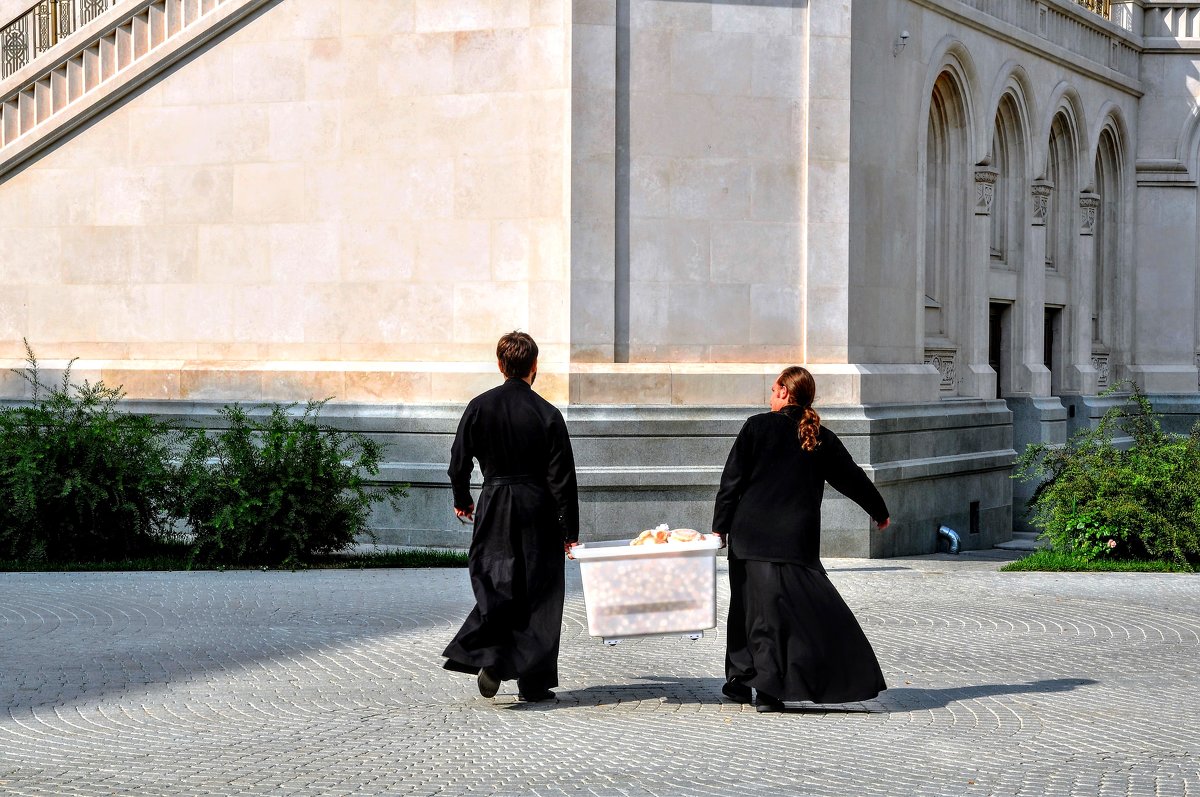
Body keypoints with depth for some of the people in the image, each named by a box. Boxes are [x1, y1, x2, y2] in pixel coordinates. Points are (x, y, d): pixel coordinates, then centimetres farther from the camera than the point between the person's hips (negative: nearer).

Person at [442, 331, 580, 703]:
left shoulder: (480, 407, -2)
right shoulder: (547, 414, -7)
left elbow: (459, 462, 3)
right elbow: (562, 478, -7)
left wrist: (462, 500, 21)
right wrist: (570, 531, -1)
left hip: (494, 508, 1)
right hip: (537, 512, -1)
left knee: (493, 585, 7)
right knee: (538, 592, 5)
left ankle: (489, 657, -17)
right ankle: (534, 681, 8)